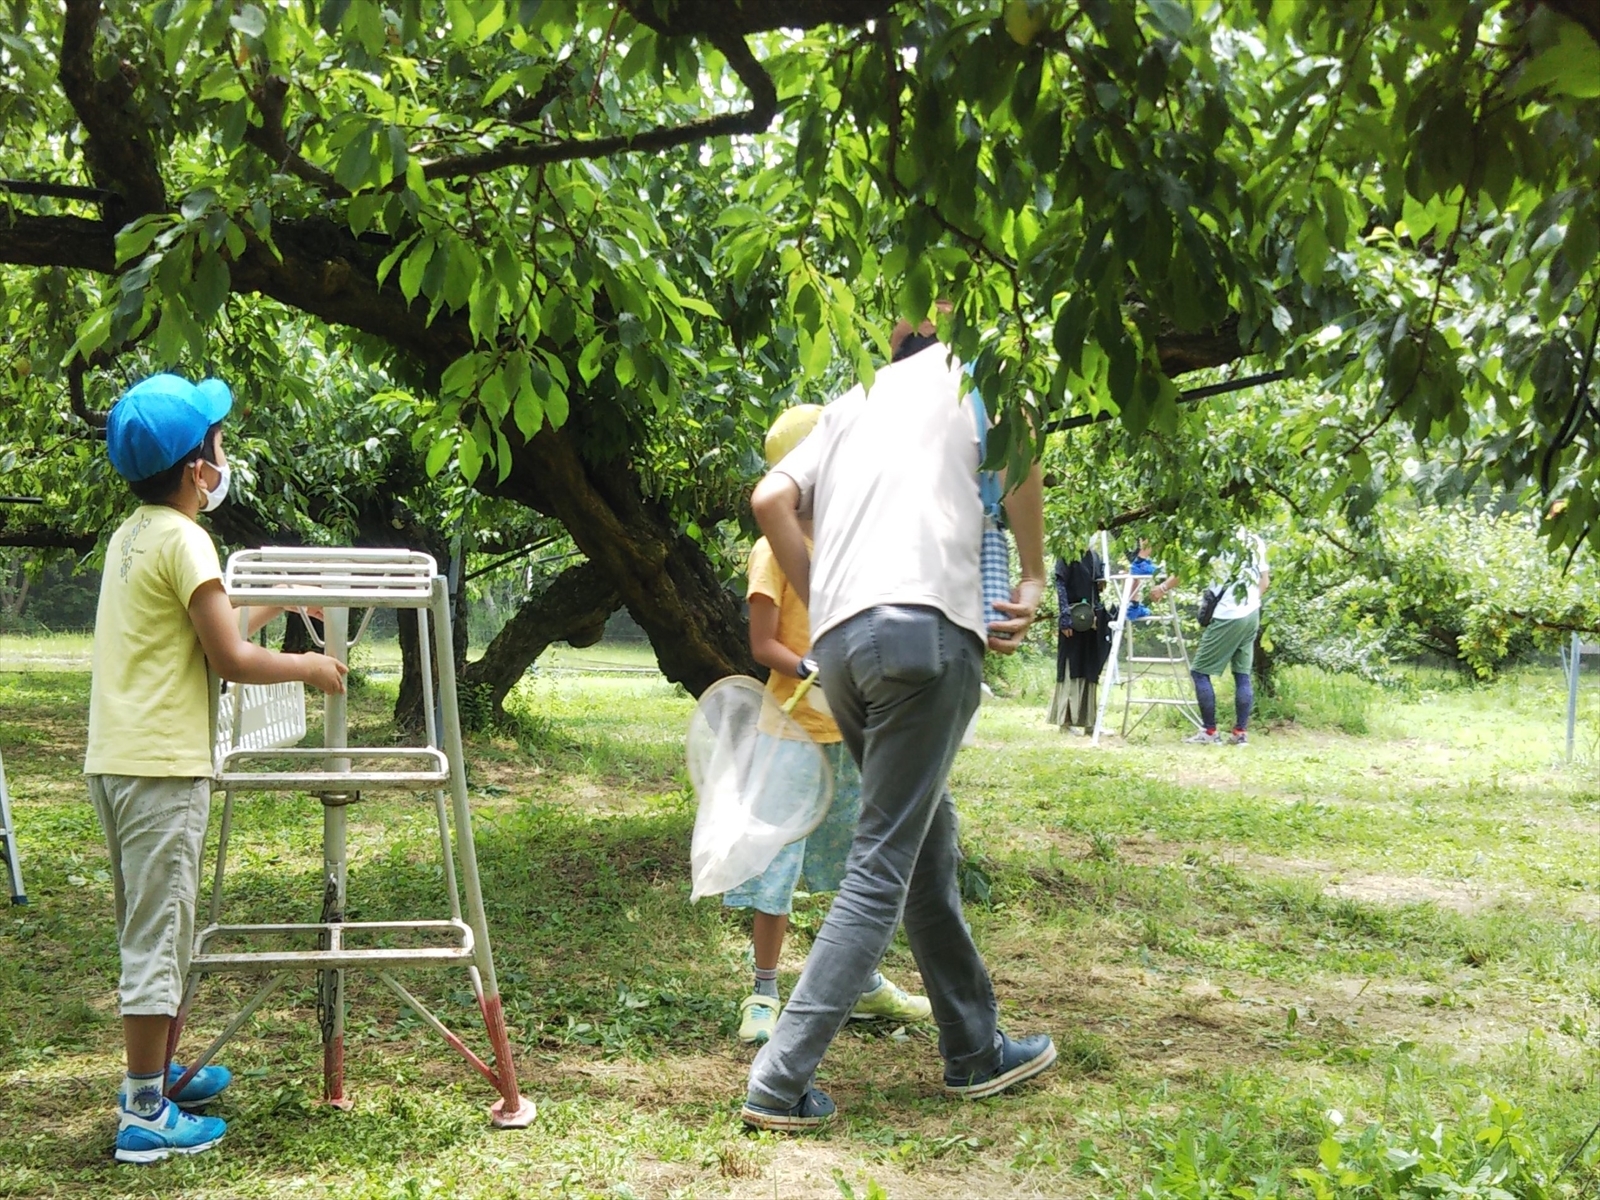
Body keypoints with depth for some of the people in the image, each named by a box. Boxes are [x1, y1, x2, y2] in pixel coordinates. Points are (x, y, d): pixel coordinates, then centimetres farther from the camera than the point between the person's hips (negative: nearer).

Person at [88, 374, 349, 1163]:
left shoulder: (130, 536, 15)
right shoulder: (183, 540, -13)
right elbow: (230, 660, -14)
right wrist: (310, 668, 0)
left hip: (115, 762, 9)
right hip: (162, 767, -9)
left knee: (149, 929, 19)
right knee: (156, 935, -5)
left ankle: (154, 1075, 30)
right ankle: (145, 1115, -1)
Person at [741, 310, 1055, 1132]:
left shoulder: (852, 402, 28)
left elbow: (771, 500, 15)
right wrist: (1032, 577, 6)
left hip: (840, 640, 6)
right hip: (926, 624, -6)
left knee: (930, 845, 18)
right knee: (880, 871, -6)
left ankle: (975, 1051, 27)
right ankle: (781, 1081, -10)